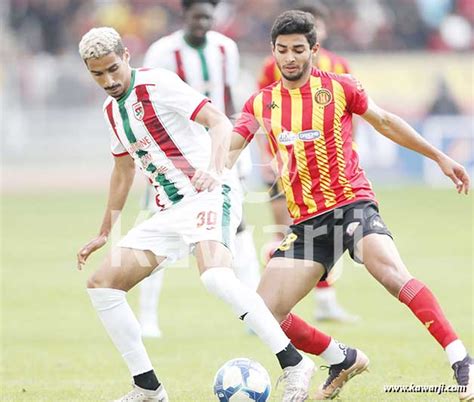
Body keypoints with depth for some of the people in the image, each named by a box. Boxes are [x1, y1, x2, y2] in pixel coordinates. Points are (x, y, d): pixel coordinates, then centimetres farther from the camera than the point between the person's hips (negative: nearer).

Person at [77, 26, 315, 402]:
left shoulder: (156, 84, -9)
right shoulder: (113, 109, 15)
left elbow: (220, 122, -17)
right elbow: (123, 170, 30)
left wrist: (215, 170, -35)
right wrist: (104, 233, 33)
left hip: (209, 196, -9)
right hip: (171, 212, 9)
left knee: (215, 275, -35)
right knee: (101, 283, 1)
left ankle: (294, 363, -31)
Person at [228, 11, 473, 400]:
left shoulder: (338, 87, 2)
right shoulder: (261, 103, 9)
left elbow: (385, 122, 14)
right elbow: (228, 150, 3)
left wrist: (439, 156, 18)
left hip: (352, 204, -4)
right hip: (305, 222, 4)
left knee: (391, 272, -33)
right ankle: (344, 360, 17)